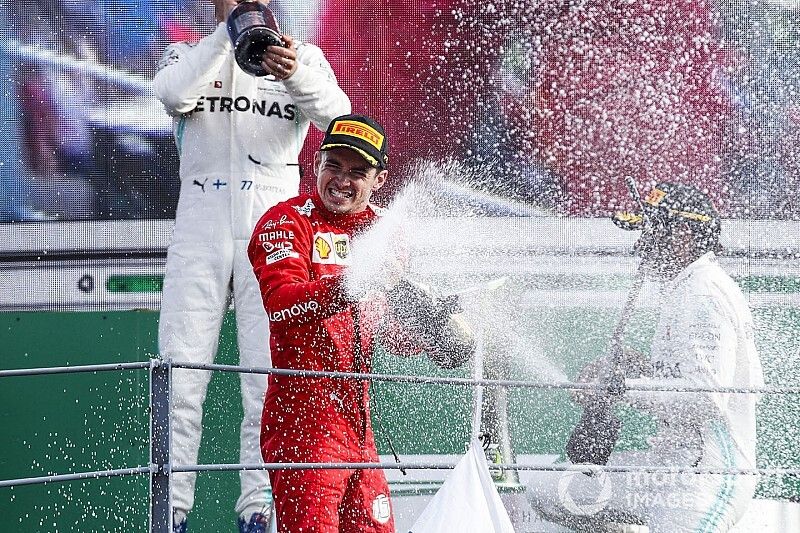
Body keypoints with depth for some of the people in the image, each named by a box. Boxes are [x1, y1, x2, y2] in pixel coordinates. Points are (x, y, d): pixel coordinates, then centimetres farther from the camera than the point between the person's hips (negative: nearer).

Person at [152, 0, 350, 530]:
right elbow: (172, 95, -15)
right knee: (179, 375, -5)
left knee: (269, 377, -4)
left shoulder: (304, 57, 8)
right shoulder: (188, 55, 10)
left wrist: (296, 74, -33)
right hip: (199, 233, 1)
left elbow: (336, 115, -12)